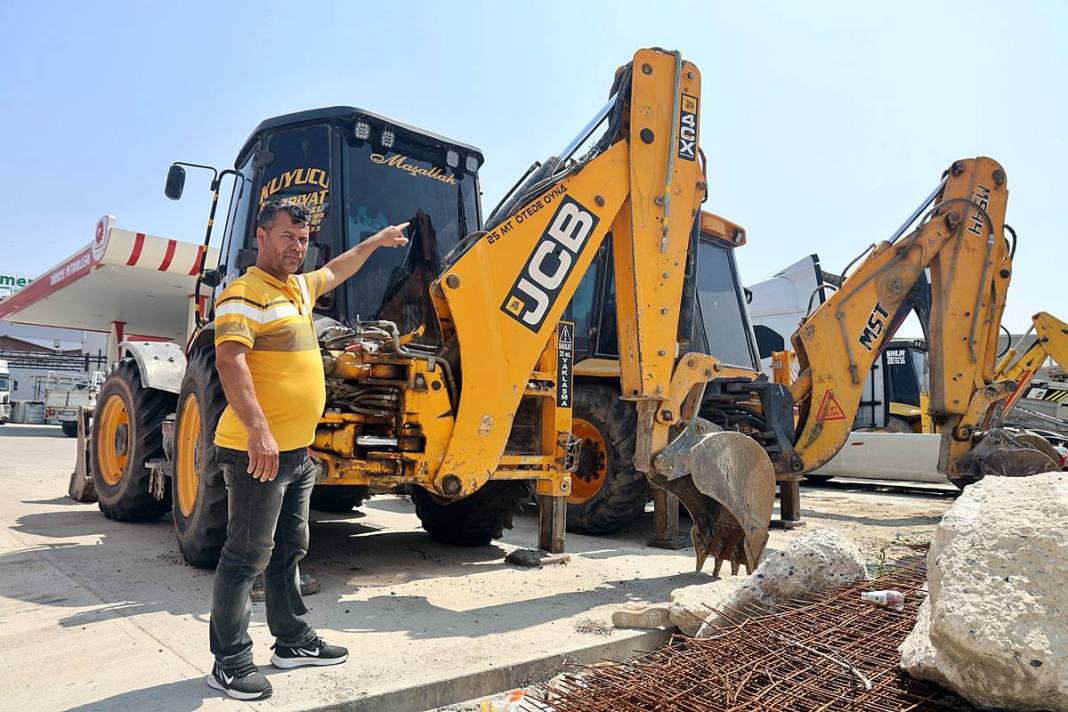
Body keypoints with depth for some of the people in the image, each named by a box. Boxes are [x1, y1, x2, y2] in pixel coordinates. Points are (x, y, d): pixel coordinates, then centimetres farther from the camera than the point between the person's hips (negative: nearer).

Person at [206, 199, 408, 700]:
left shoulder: (299, 287, 16)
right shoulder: (244, 295, -12)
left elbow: (336, 271, 36)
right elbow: (230, 362, -25)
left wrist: (375, 242, 46)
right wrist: (257, 429, -35)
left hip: (297, 451, 9)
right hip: (257, 451, -9)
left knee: (289, 551, 17)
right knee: (247, 557, 0)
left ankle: (294, 641, 30)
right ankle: (231, 662, 13)